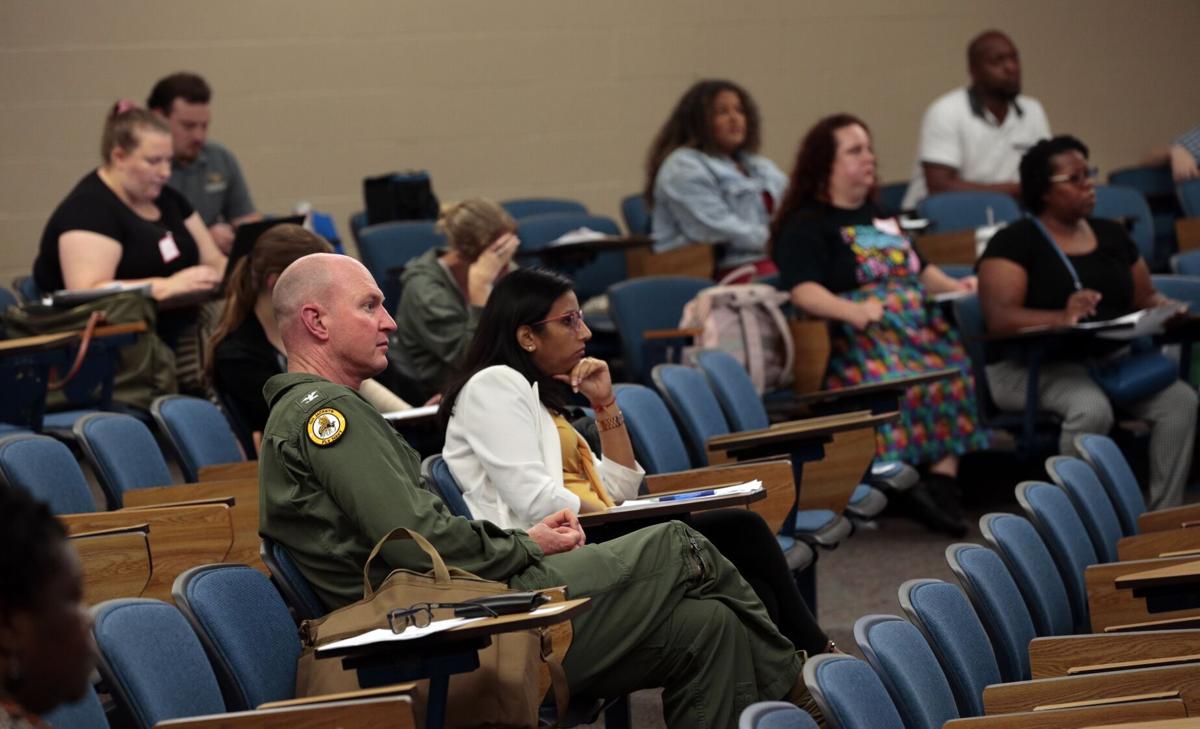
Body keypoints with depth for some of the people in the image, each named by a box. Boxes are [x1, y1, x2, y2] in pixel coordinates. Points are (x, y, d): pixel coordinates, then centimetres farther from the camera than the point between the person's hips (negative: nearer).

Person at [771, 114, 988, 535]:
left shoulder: (880, 216, 29)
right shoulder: (804, 226, 4)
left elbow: (918, 269, 37)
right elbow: (803, 290, -12)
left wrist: (953, 286, 16)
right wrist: (851, 310, -29)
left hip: (919, 328, 7)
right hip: (858, 341, -7)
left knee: (958, 373, -23)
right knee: (894, 383, -37)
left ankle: (943, 482, -30)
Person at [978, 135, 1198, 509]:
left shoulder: (1112, 235, 15)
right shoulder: (1014, 243, -5)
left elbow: (1145, 298, 21)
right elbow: (999, 317, -17)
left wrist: (1163, 309, -5)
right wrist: (1061, 318, -35)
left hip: (1111, 357, 6)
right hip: (1034, 366, -6)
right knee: (1092, 408, -36)